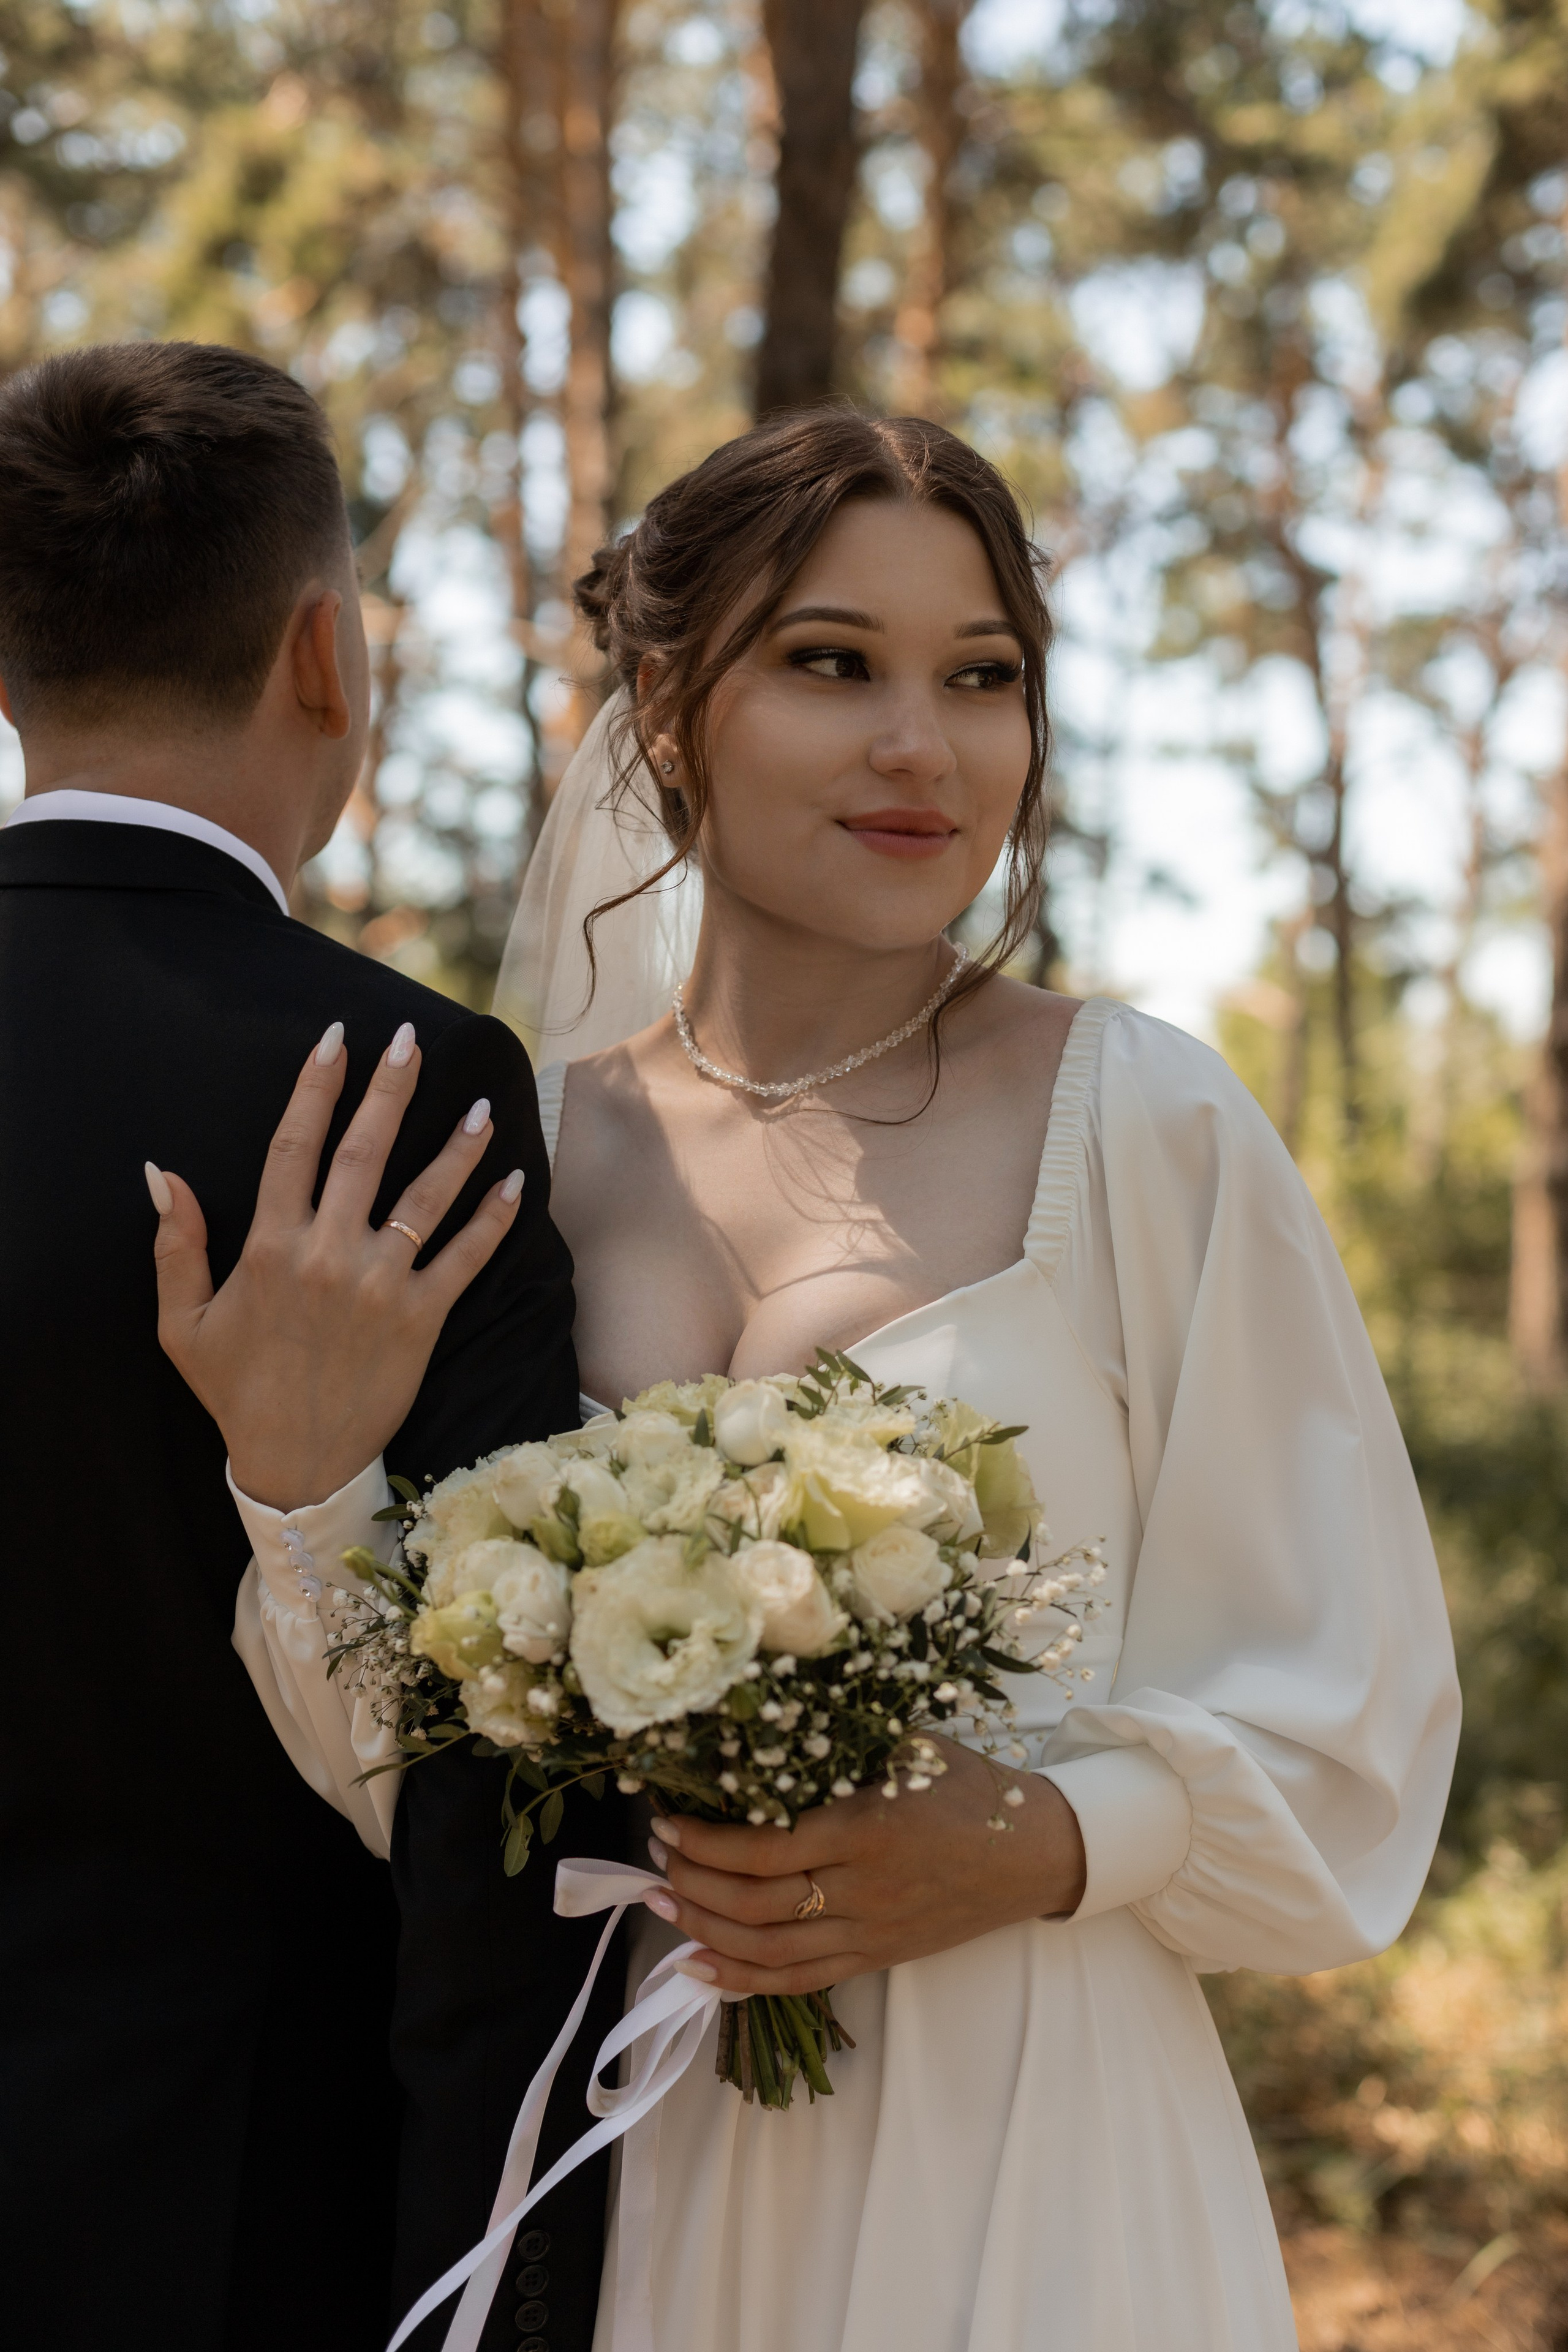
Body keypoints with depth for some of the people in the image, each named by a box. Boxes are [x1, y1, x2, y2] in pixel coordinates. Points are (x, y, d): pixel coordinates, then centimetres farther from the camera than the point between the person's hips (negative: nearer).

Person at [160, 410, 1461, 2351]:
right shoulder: (514, 1151, 0)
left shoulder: (1144, 1125, -10)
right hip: (601, 2144, 3)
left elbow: (1340, 1706, -5)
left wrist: (1037, 1847, -19)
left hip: (1018, 2153, -3)